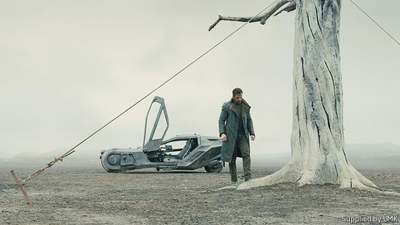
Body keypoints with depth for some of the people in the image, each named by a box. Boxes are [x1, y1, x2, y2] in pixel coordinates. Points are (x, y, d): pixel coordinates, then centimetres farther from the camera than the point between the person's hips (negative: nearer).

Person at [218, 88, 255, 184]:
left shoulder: (245, 106, 7)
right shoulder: (226, 106, -3)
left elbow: (249, 120, 13)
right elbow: (221, 120, -2)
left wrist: (252, 133, 2)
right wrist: (222, 133, -15)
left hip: (243, 135, 2)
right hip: (231, 135, -2)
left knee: (246, 154, -13)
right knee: (232, 157, 2)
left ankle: (248, 178, -16)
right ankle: (234, 180, 12)